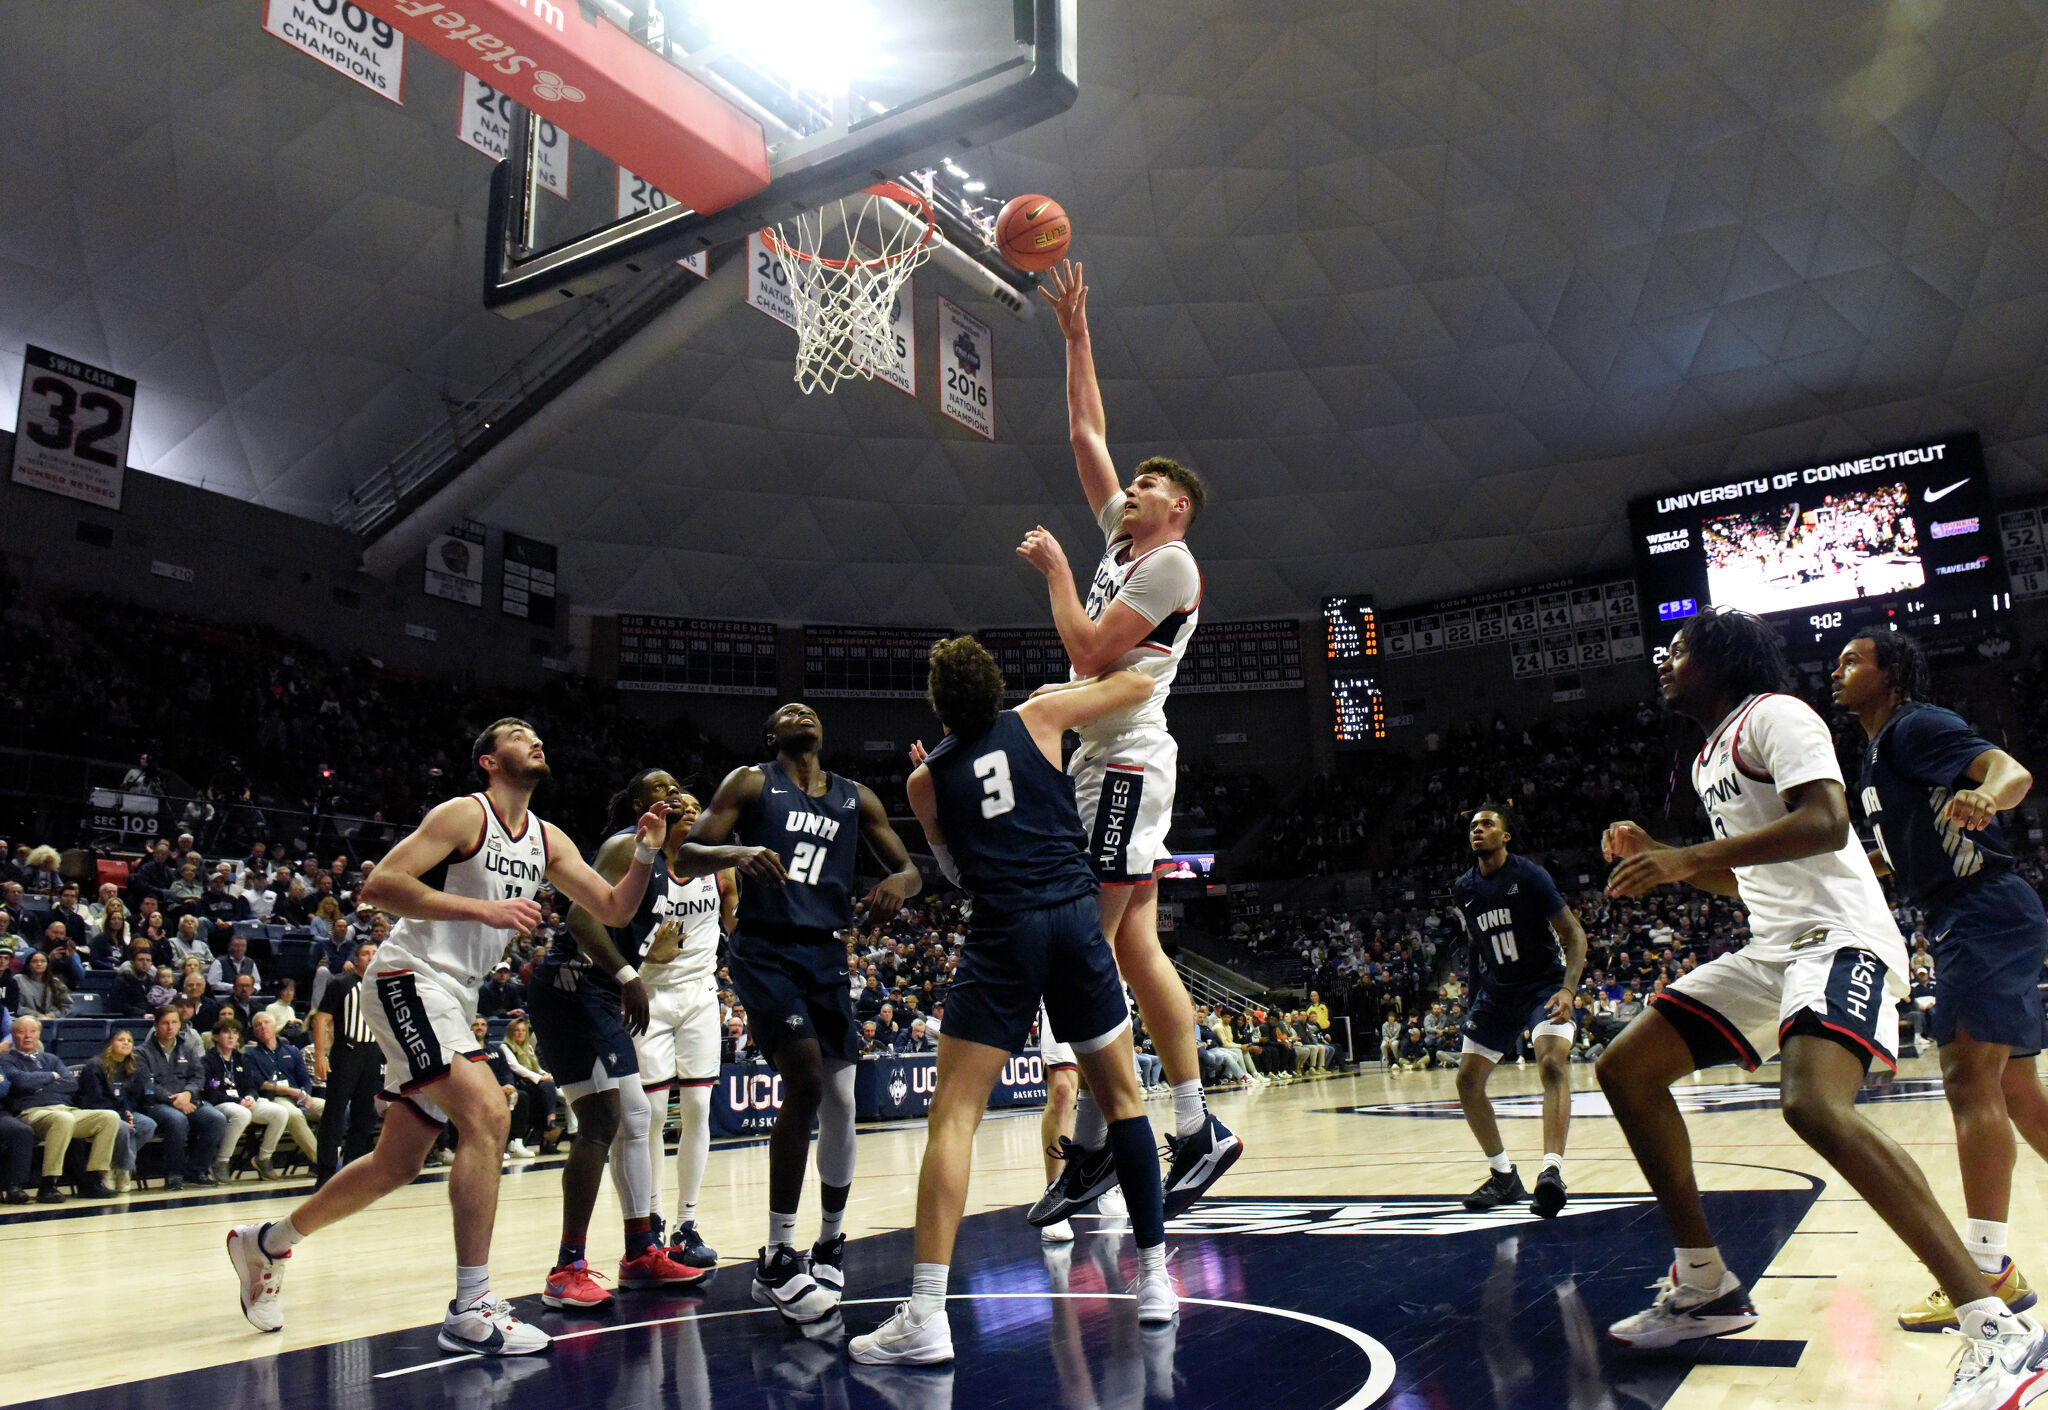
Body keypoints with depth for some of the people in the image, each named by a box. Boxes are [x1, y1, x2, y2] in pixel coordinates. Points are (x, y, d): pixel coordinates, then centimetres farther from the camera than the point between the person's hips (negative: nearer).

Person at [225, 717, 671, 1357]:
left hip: (455, 996, 9)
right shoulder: (465, 814, -11)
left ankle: (265, 1242, 37)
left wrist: (644, 853, -9)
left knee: (397, 1165, 15)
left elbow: (613, 908, 9)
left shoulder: (547, 841, 10)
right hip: (410, 979, -9)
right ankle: (471, 1310, -16)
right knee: (488, 1116, -22)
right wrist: (483, 907, -26)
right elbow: (379, 885, -20)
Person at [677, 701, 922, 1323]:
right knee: (805, 1080, -20)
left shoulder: (856, 798, 14)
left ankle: (831, 1242, 27)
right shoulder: (751, 783, 3)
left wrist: (899, 883, -11)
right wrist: (736, 853, -25)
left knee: (840, 1101, 4)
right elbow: (686, 857, -3)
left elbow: (909, 867, 14)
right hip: (765, 950, -4)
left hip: (827, 954, 5)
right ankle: (777, 1260, -8)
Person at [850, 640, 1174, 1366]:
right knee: (1120, 1094, 16)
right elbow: (1138, 684, 20)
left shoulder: (925, 779, 11)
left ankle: (926, 1315, -8)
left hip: (1003, 932, -1)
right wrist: (1073, 688, 37)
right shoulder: (1037, 718, 10)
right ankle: (1155, 1279, 22)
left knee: (954, 1114, -1)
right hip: (1075, 914, 2)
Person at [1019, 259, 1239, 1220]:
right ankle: (1195, 1129, 10)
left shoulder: (1170, 564, -7)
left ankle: (1092, 1141, -4)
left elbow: (1089, 651, -15)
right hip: (1106, 758, 9)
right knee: (1132, 945, 6)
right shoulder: (1122, 538, 18)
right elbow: (1086, 434, 24)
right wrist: (1076, 334, 23)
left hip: (1125, 760, -9)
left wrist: (1054, 568, -4)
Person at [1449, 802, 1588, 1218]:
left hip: (1545, 984, -6)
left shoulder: (1529, 876, -14)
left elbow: (1574, 933, -14)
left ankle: (1552, 1171, -37)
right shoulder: (1463, 890, 2)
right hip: (1496, 991, 6)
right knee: (1467, 1080, 1)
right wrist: (1475, 1000, 16)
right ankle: (1504, 1176, 15)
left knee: (1553, 1061, -31)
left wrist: (1568, 989, -27)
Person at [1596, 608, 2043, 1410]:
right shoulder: (1709, 759, 22)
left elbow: (1826, 824, -23)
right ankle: (1705, 1289, 10)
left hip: (1838, 938, -10)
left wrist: (1686, 858, -26)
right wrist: (1656, 857, 16)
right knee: (1625, 1070, 4)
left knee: (1813, 1104, -34)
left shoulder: (1773, 714, -7)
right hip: (1771, 950, 10)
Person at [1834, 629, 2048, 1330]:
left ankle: (1986, 1271, -13)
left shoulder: (1918, 725, -8)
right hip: (1971, 922, 10)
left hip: (1986, 914, -10)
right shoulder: (1878, 754, 20)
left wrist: (1983, 796, -46)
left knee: (1970, 1079, -14)